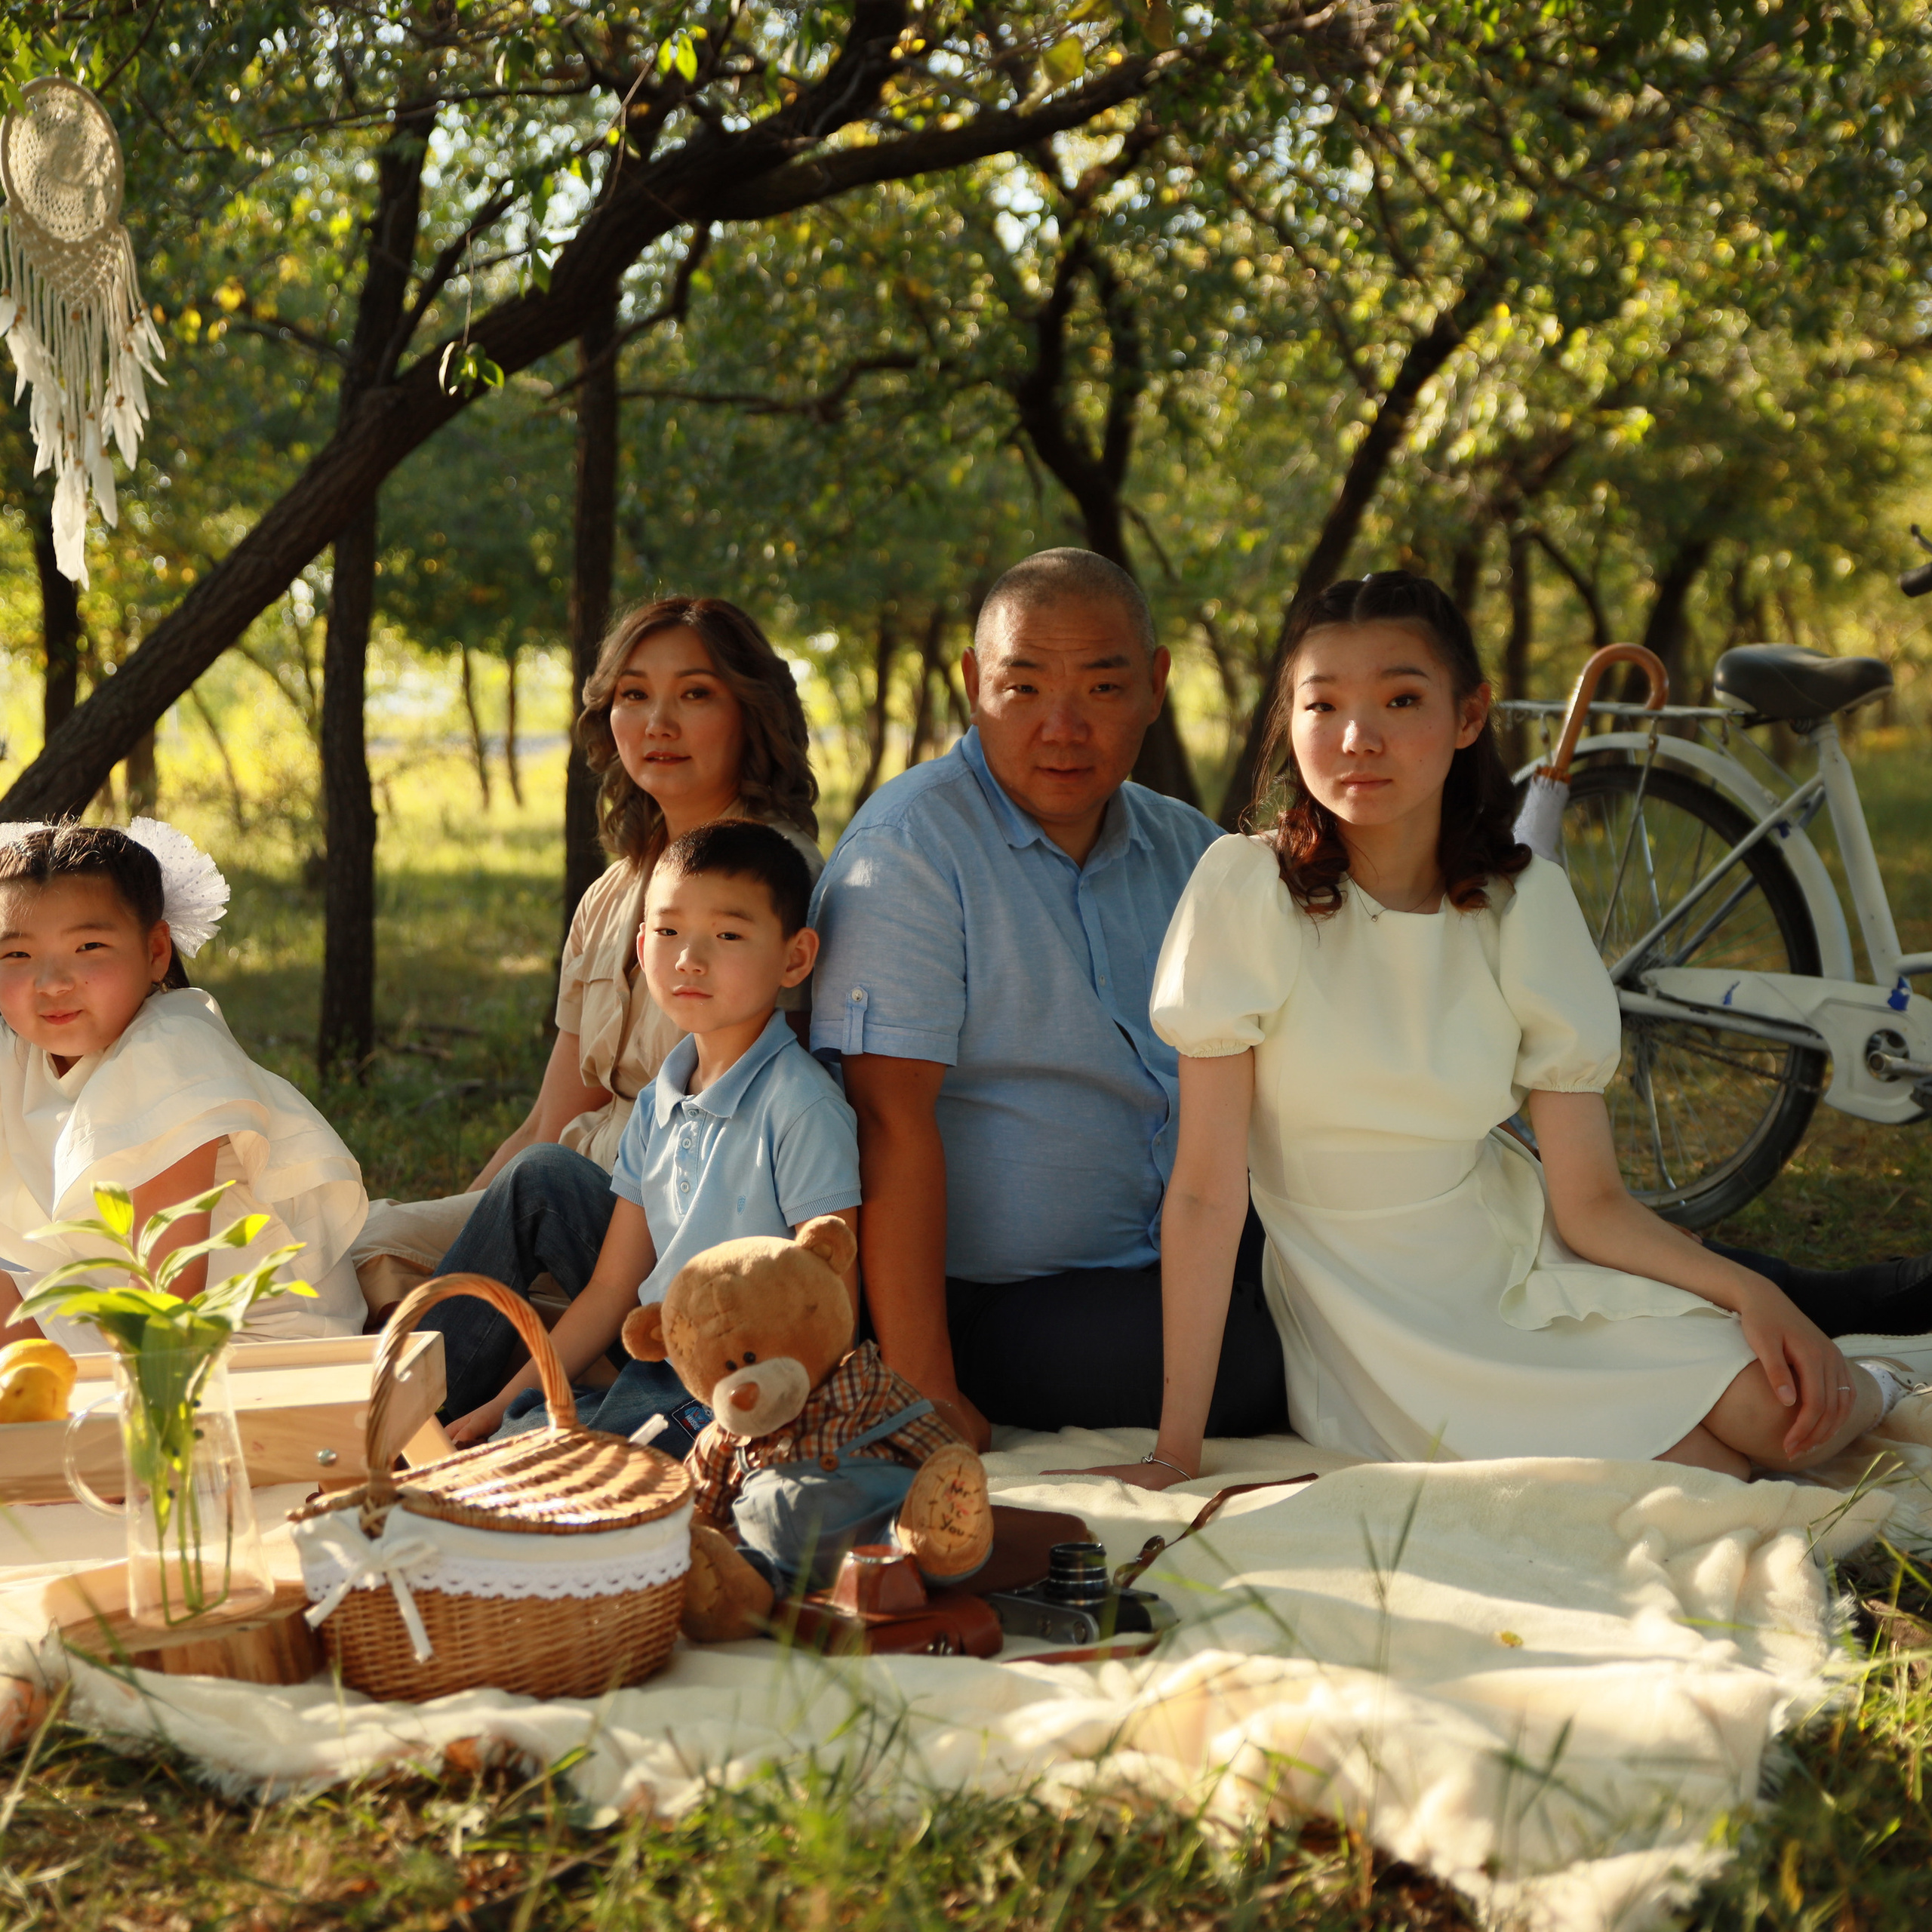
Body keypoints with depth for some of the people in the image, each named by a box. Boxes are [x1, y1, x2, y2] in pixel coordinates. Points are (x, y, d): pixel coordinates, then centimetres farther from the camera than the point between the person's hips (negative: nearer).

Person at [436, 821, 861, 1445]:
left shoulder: (803, 1109, -18)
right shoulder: (657, 1106, 6)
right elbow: (612, 1287, 10)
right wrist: (507, 1401, 7)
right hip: (660, 1363, 8)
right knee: (540, 1182, 10)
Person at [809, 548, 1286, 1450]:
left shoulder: (1188, 850, 13)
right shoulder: (913, 842, -9)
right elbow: (889, 1115, -17)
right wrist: (922, 1392, -23)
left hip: (1170, 1274, 7)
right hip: (984, 1305, -6)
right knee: (1267, 1363, -27)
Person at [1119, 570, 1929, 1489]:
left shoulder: (1524, 900, -5)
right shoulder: (1246, 890, -15)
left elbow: (1589, 1199, -4)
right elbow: (1206, 1189, -15)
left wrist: (1748, 1291, -21)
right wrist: (1176, 1454, -17)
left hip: (1515, 1258, 3)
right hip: (1365, 1303, -3)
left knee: (1786, 1418, -18)